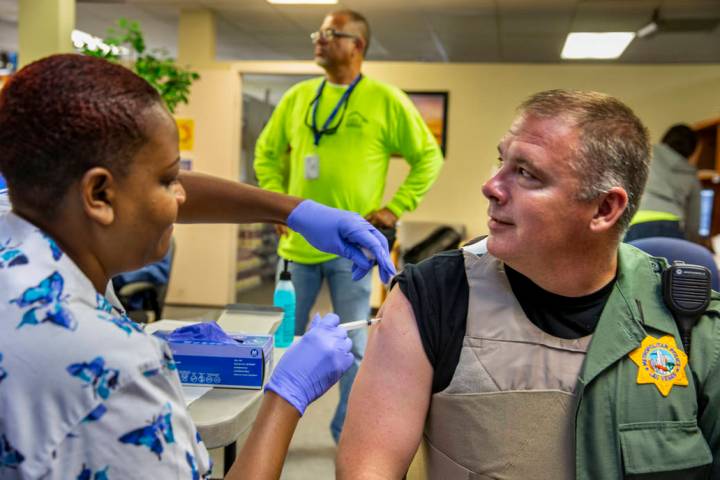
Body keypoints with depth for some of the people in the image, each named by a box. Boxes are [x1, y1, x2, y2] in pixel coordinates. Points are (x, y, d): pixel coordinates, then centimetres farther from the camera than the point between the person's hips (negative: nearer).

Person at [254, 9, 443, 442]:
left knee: (352, 348, 4)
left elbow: (429, 157, 1)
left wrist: (396, 208, -5)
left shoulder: (386, 101, -4)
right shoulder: (298, 97, 7)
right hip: (299, 242, 4)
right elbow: (267, 152, 19)